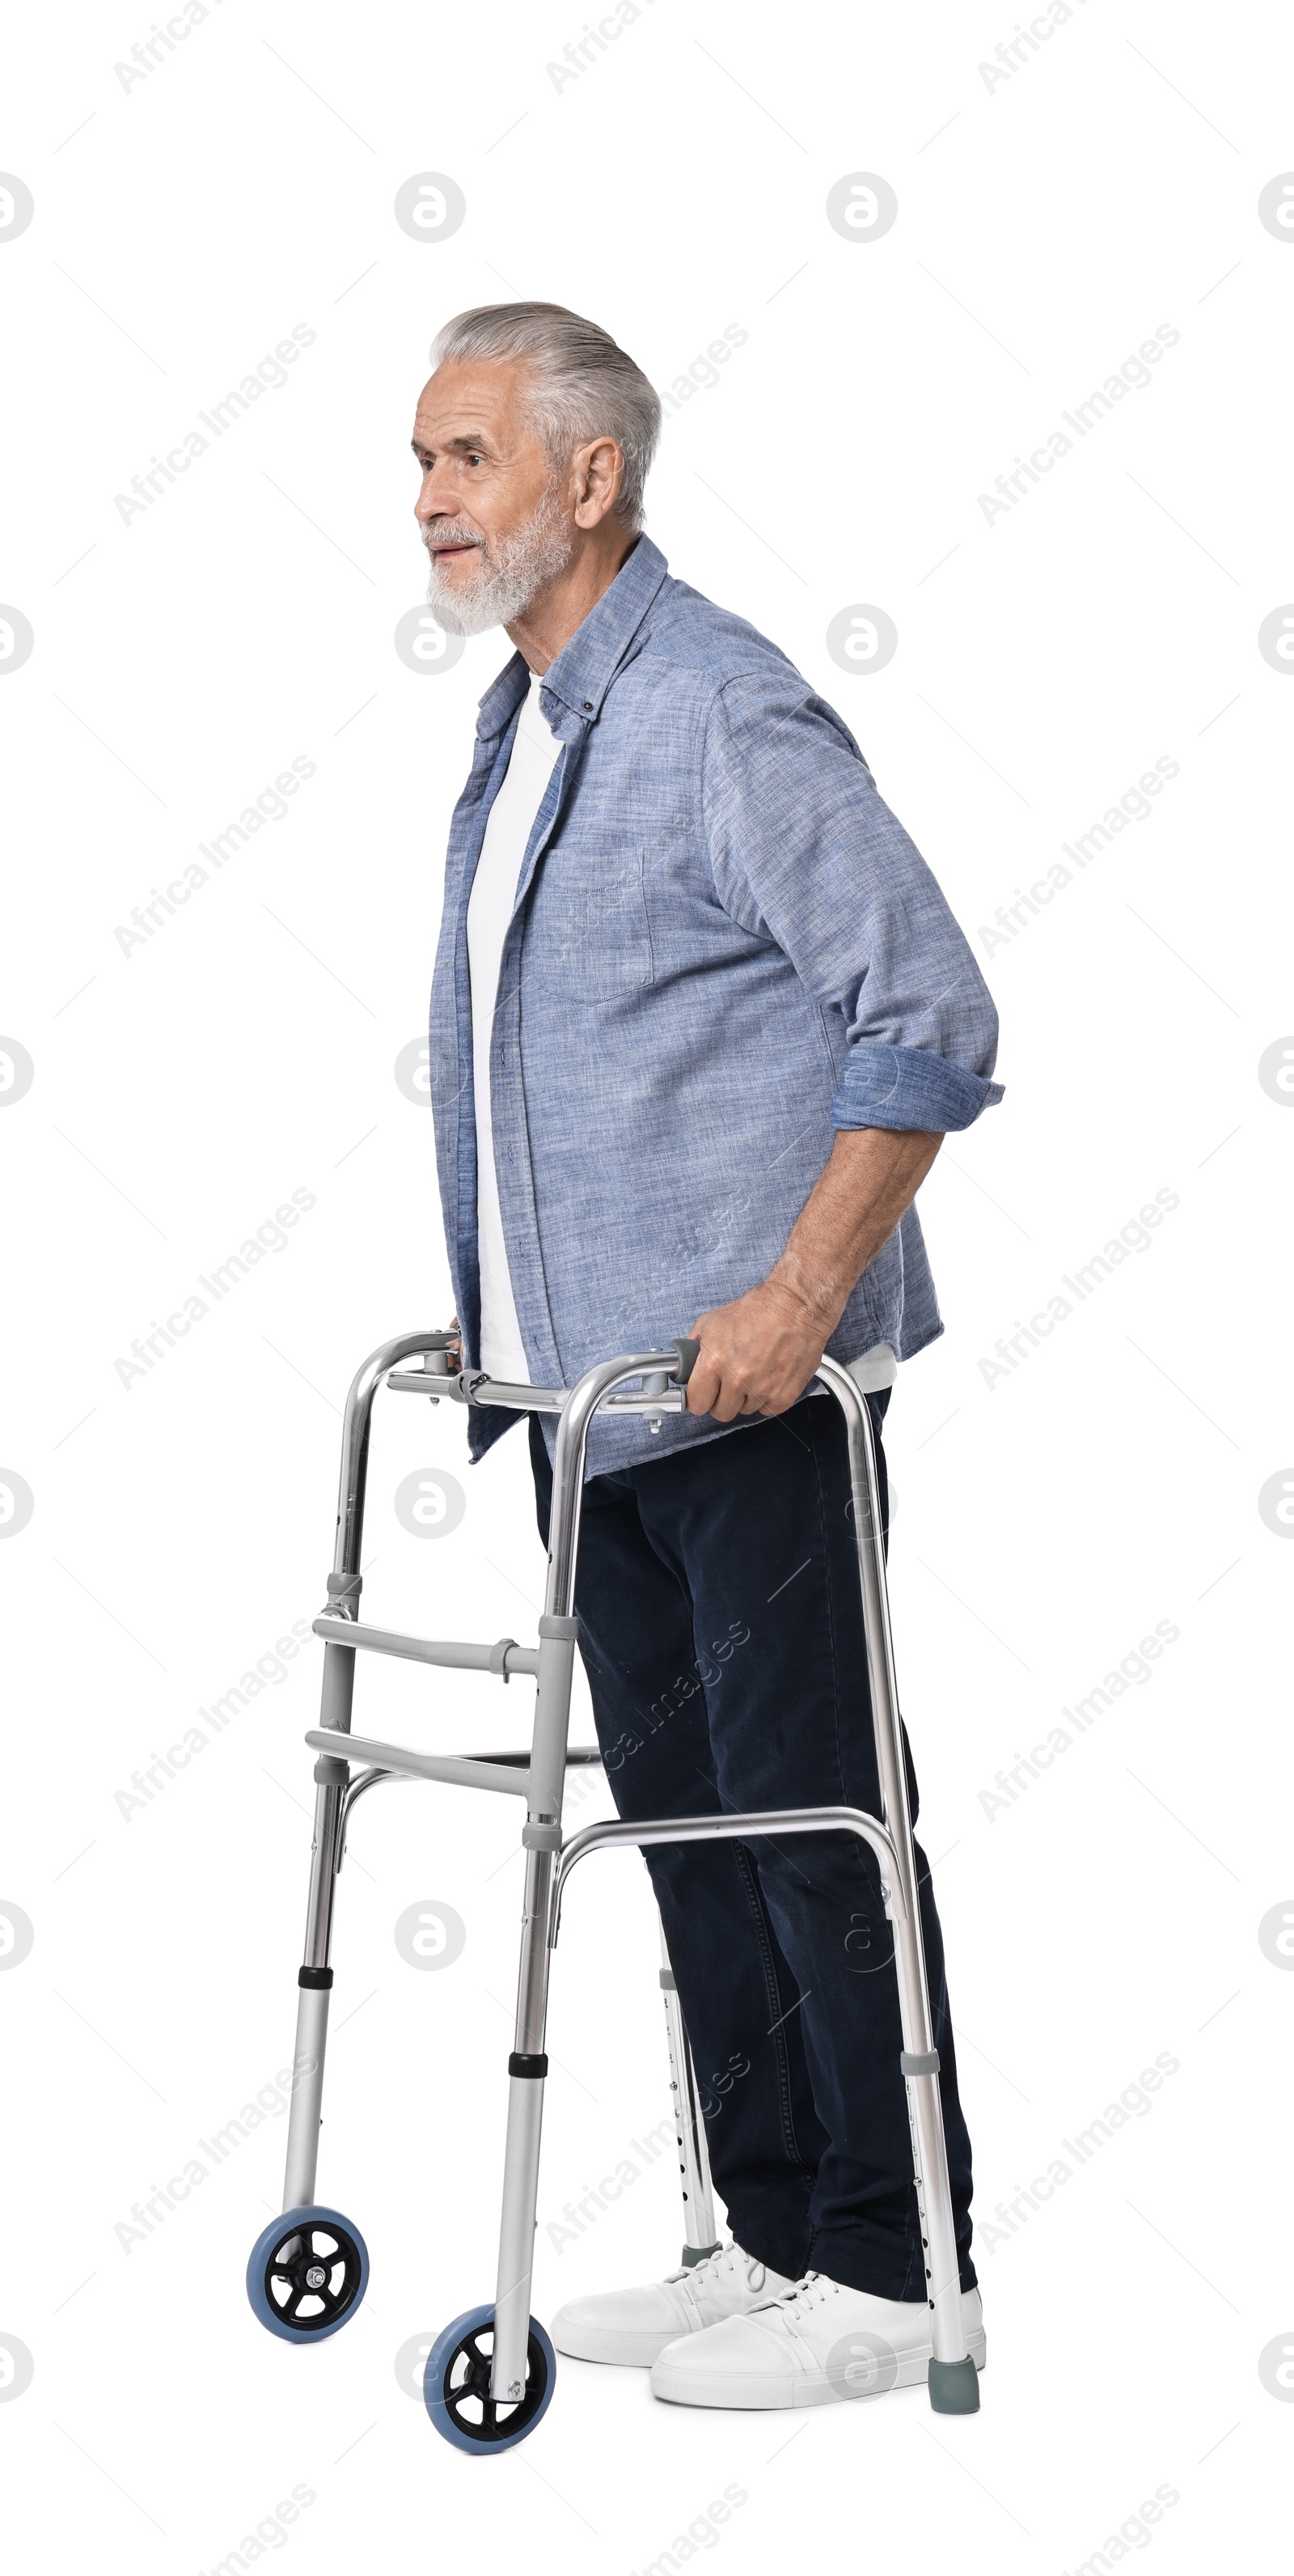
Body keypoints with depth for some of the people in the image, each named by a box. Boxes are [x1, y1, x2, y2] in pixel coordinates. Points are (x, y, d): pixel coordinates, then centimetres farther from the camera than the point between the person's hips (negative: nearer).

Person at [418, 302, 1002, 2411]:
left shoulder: (727, 715, -13)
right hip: (583, 1384, 9)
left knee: (805, 1808, -3)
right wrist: (511, 1315, 20)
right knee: (687, 1816, 13)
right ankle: (772, 2237, 22)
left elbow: (934, 1018, -17)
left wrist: (801, 1294, -21)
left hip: (744, 1387, -9)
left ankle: (894, 2270, 7)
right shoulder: (519, 730, 16)